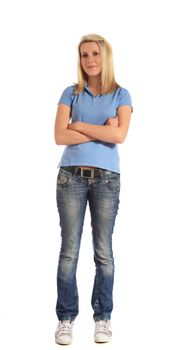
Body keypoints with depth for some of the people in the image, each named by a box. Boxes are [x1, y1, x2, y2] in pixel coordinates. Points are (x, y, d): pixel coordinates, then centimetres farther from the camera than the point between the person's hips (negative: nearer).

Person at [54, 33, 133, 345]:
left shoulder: (121, 94, 8)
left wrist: (79, 125, -4)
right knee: (69, 250, 1)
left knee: (104, 251, 4)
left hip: (106, 178, 0)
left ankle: (103, 317, 16)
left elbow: (119, 135, -8)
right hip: (71, 176, 1)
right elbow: (59, 136, -3)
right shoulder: (71, 93, 10)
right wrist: (101, 131, -6)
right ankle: (66, 318, 11)